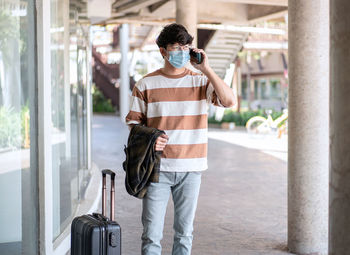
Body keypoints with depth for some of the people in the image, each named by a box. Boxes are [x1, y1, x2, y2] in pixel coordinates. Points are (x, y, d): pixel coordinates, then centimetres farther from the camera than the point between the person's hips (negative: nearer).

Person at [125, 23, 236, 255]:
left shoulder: (201, 81, 4)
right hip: (157, 167, -1)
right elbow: (133, 122, 6)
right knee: (152, 233, 0)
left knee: (185, 233, 9)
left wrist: (206, 69, -13)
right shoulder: (146, 84, 3)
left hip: (190, 168, 1)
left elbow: (229, 101, -11)